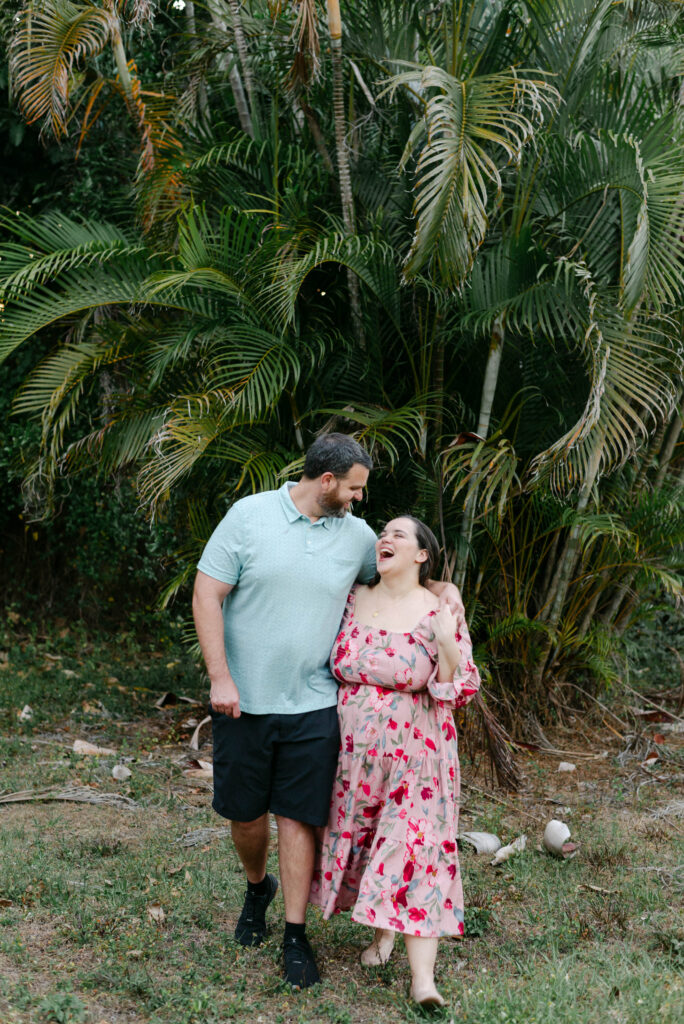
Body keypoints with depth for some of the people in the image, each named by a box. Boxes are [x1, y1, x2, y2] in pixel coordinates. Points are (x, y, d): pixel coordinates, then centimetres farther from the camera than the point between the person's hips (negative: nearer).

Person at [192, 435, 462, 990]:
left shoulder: (357, 534, 4)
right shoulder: (250, 515, -6)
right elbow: (206, 594, -7)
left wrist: (439, 586, 4)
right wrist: (220, 677, -14)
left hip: (312, 704, 1)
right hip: (243, 700, -1)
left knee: (299, 818, 2)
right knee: (245, 812, 12)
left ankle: (296, 935, 13)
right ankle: (258, 888, 42)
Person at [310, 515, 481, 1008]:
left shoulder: (439, 612, -8)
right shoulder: (354, 600, 3)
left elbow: (461, 691, -10)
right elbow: (335, 666, 17)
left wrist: (446, 646, -24)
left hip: (415, 753, -4)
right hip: (355, 746, 4)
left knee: (416, 845, -8)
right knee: (360, 836, 12)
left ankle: (423, 976, -9)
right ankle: (383, 931, 35)